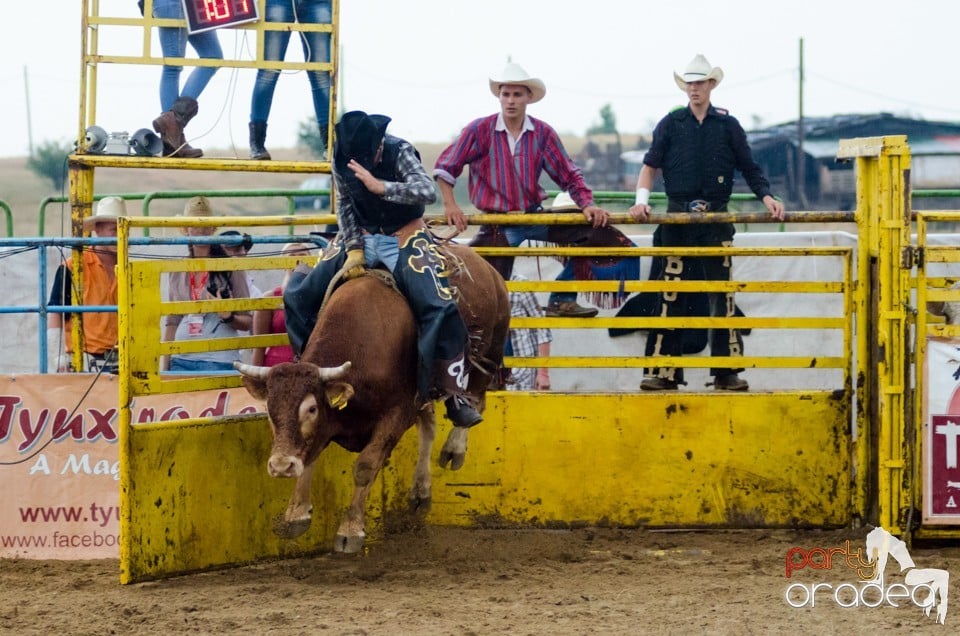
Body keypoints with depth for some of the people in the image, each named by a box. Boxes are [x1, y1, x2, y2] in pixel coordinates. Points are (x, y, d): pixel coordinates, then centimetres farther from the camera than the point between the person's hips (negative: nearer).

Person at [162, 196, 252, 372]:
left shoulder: (231, 268, 1)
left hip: (219, 360, -3)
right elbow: (171, 323, 16)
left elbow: (247, 322, 3)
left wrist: (228, 317, -18)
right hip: (181, 360, 3)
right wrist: (164, 367, 10)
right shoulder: (177, 272, 12)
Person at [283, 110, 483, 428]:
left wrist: (380, 186, -42)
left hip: (405, 236, -4)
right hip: (361, 235, 4)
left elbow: (428, 191, -32)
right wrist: (354, 248, -9)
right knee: (299, 295, -4)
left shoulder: (399, 152, -20)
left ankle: (453, 394, -18)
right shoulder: (341, 158, -8)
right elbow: (345, 206, 2)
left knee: (440, 307, -25)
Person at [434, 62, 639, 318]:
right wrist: (450, 206, -12)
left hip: (535, 217, 3)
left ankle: (562, 301, -4)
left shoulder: (543, 133, 0)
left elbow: (568, 175, 6)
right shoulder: (480, 131, -7)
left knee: (595, 230, -11)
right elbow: (445, 167, -2)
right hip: (497, 226, -3)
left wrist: (587, 205, -8)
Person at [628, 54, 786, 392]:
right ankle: (663, 371, 0)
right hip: (678, 217, 0)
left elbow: (749, 168, 8)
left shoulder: (727, 125, 6)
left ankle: (727, 371, 4)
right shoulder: (671, 124, 6)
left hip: (716, 218, 0)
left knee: (722, 294, 1)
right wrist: (642, 199, -12)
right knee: (670, 295, -2)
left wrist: (767, 198, -7)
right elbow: (650, 165, 4)